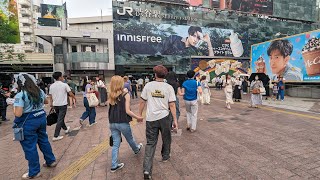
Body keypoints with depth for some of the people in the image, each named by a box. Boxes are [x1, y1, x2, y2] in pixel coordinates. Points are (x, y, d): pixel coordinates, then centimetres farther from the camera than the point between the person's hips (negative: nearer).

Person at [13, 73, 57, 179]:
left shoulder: (20, 95, -17)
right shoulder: (40, 91, 3)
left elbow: (18, 114, -21)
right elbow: (46, 101, 22)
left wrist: (14, 108, -2)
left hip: (28, 122, -6)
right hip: (41, 118, 6)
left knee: (30, 147, 7)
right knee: (44, 140, 21)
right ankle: (51, 161, 34)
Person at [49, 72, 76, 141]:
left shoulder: (52, 86, 3)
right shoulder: (64, 85, -11)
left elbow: (50, 96, 8)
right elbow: (70, 94, -11)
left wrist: (51, 103, 21)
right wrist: (75, 98, 6)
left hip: (55, 105, 6)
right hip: (63, 104, -6)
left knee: (60, 118, 22)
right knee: (60, 120, -1)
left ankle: (66, 129, 42)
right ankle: (56, 136, 0)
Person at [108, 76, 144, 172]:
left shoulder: (110, 95, 2)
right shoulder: (126, 94, -12)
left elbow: (111, 109, 0)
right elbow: (127, 111, -15)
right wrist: (138, 117, -6)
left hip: (112, 123, 4)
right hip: (123, 123, -4)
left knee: (115, 144, 14)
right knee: (130, 139, 22)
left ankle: (114, 165, 20)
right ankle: (136, 149, 50)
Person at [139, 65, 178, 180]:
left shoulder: (148, 85, -2)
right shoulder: (169, 87, -4)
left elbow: (143, 102, 2)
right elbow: (172, 105, -6)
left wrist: (140, 114, 15)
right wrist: (175, 120, -1)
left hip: (151, 118, 1)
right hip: (164, 117, 0)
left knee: (150, 143, 9)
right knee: (166, 139, 25)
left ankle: (147, 170, 3)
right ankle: (165, 156, 45)